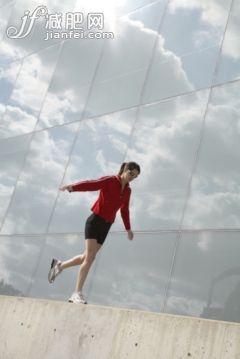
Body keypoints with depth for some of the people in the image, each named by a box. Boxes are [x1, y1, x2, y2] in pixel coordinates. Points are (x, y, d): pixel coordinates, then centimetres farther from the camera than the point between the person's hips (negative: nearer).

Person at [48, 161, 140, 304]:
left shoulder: (127, 190, 13)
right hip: (95, 221, -7)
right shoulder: (109, 181, -7)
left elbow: (124, 210, 26)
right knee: (90, 256, -16)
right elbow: (90, 184, -23)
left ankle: (59, 265, 32)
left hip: (106, 226, 7)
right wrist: (72, 187, -41)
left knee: (88, 257, 10)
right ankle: (78, 293, -12)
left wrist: (128, 229, 36)